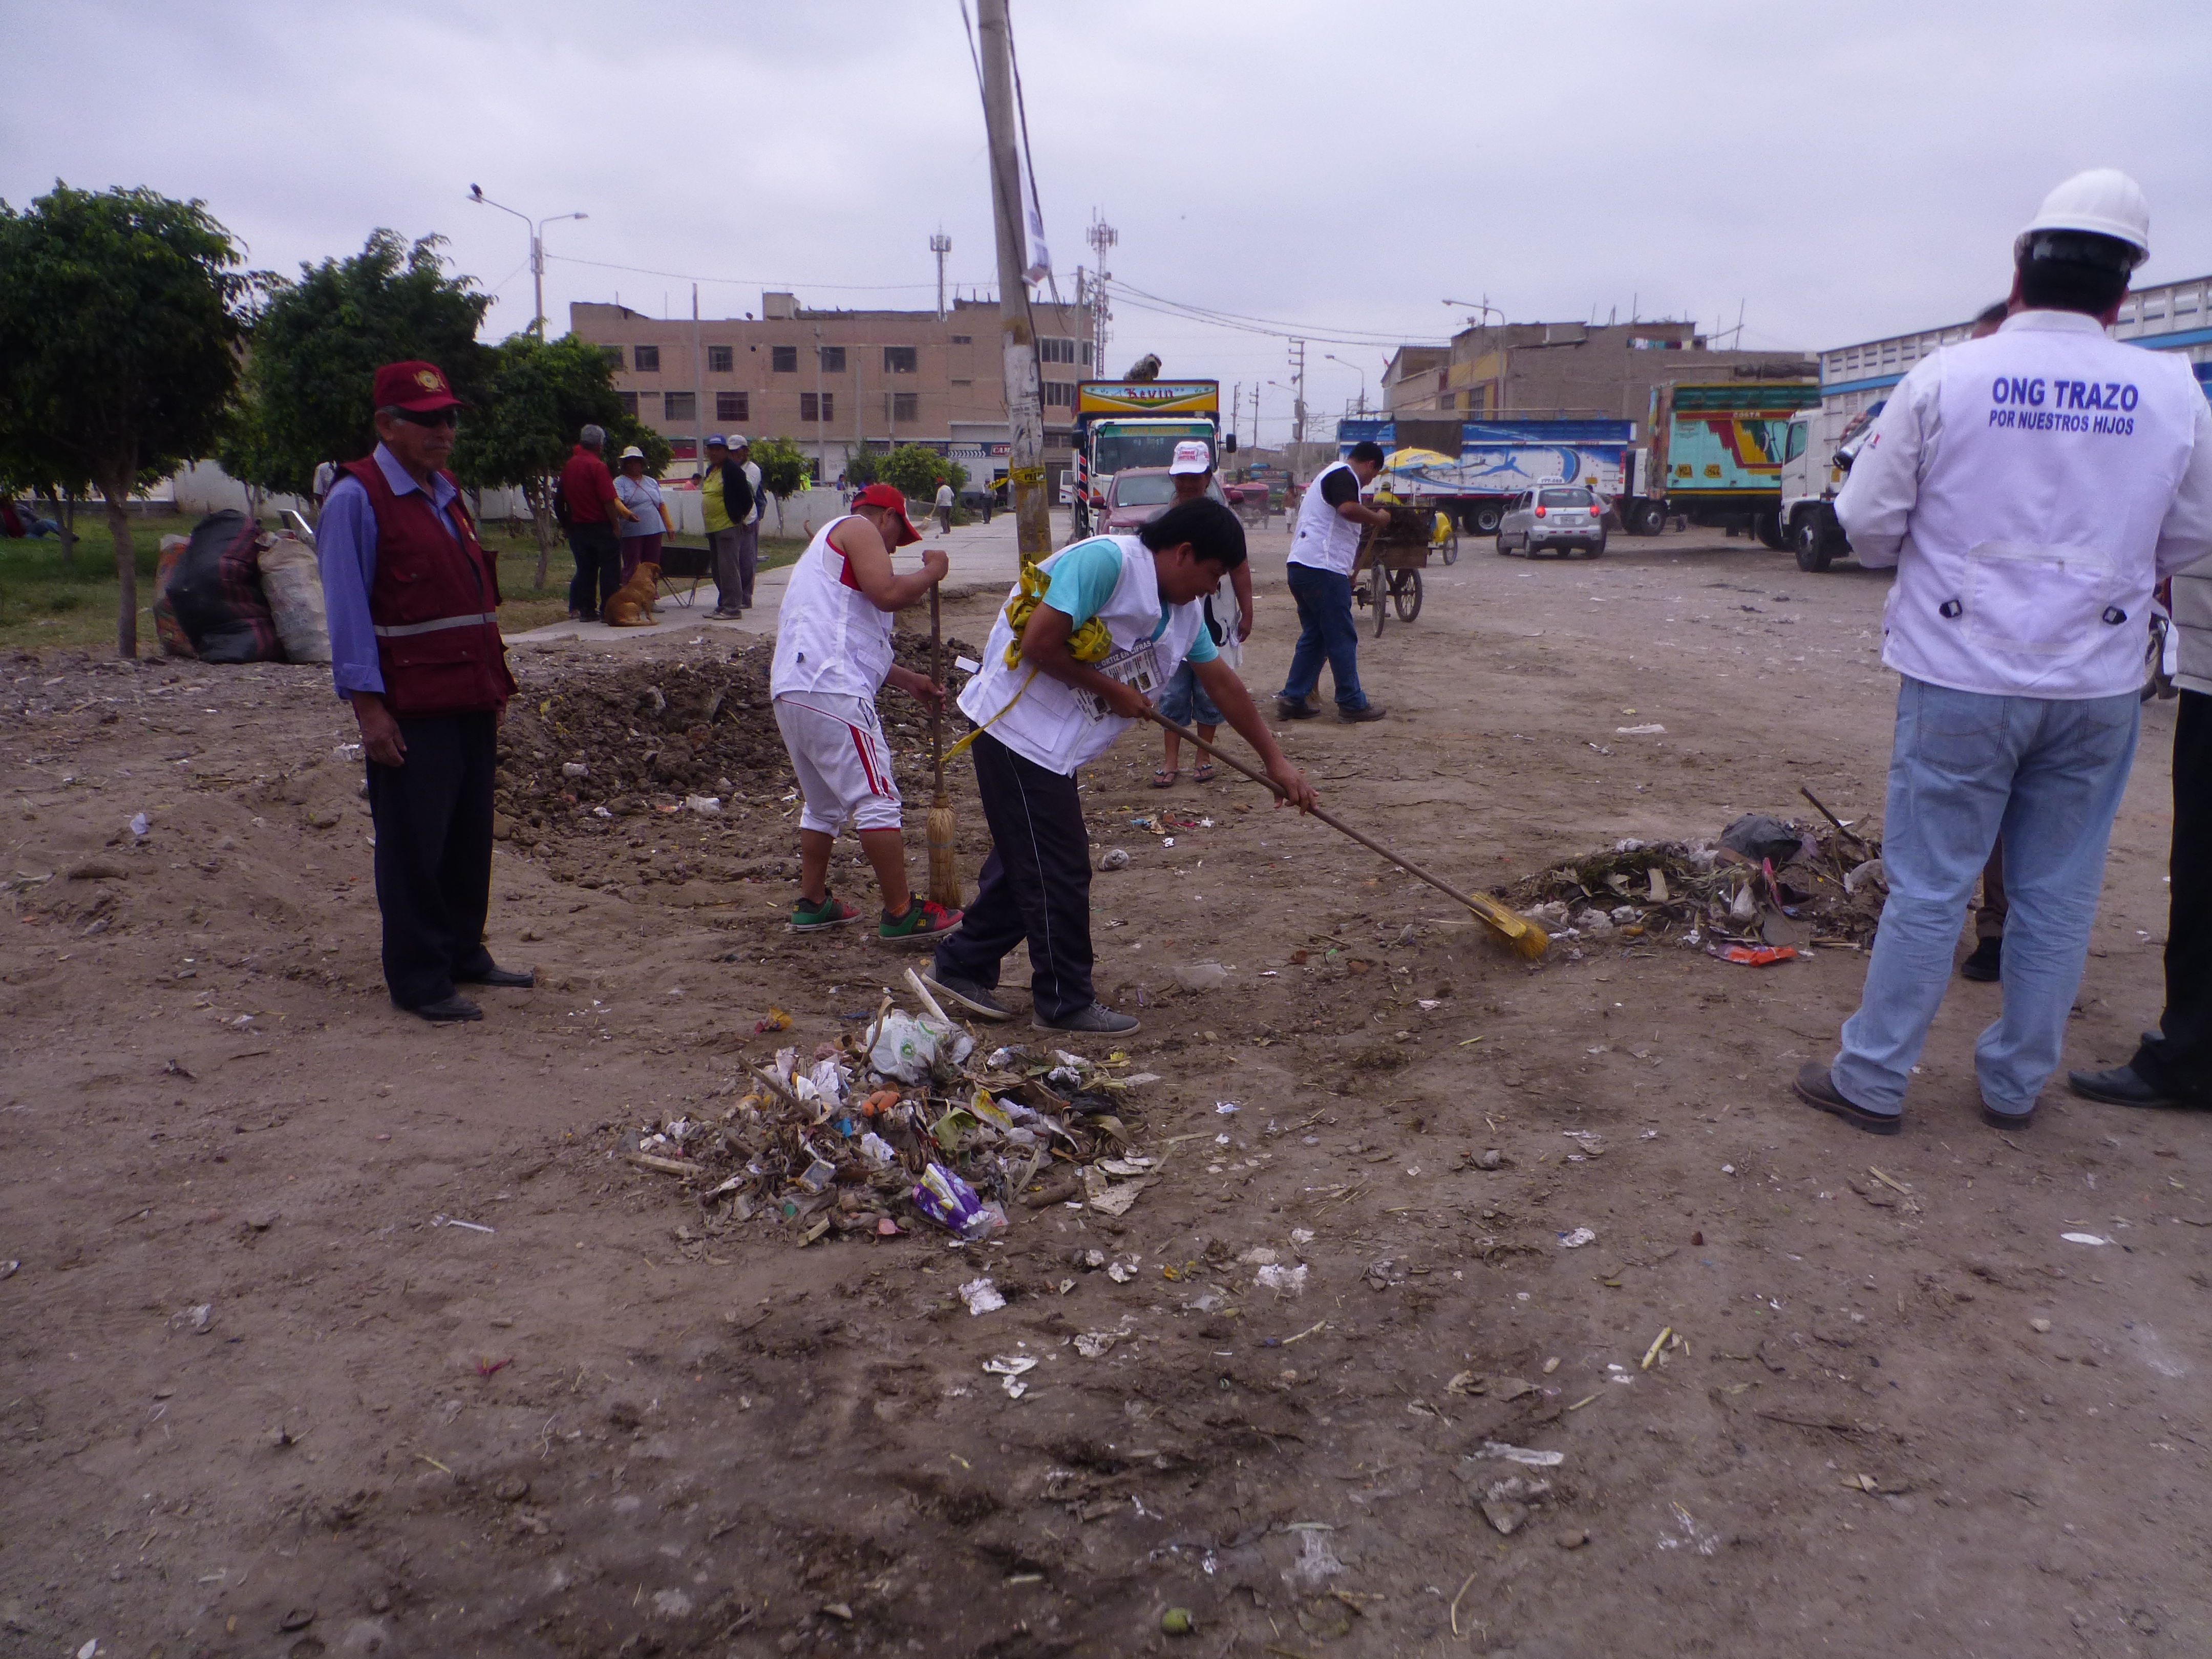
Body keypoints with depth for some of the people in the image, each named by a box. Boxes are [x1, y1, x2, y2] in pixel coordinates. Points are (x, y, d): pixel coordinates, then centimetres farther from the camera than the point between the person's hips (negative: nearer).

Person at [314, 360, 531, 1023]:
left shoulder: (447, 494, 17)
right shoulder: (356, 498, -8)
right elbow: (348, 610, -12)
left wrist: (495, 680, 17)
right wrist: (368, 705, -17)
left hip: (471, 699, 8)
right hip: (410, 707, -8)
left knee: (471, 835, 14)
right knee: (413, 847, -1)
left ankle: (464, 955, 27)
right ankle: (419, 981, 9)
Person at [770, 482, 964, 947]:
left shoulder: (828, 544, 33)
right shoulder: (859, 528, 4)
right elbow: (888, 594, -14)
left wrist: (908, 681, 29)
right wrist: (931, 571, 4)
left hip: (790, 693, 10)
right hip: (831, 691, -10)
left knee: (823, 804, 21)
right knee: (877, 799, -7)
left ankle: (812, 903, 26)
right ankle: (902, 914, -5)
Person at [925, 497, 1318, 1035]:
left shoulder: (1183, 610, 8)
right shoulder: (1105, 561, -20)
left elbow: (1223, 683, 16)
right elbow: (1039, 645, -26)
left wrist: (1275, 760, 19)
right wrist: (1113, 691, -14)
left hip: (1055, 744, 9)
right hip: (1018, 726, -9)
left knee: (1027, 859, 17)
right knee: (1059, 870, -2)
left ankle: (962, 966, 31)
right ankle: (1065, 1002, 11)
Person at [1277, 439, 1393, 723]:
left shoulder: (1328, 474, 26)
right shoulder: (1344, 475, -7)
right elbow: (1348, 508, -28)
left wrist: (1347, 572, 35)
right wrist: (1379, 517, -11)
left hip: (1301, 566, 10)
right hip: (1323, 568, -10)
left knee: (1313, 636, 15)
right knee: (1342, 638, -2)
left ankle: (1292, 699, 12)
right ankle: (1352, 704, 4)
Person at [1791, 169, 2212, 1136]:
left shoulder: (1946, 378, -9)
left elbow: (1867, 522, -5)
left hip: (1962, 677, -2)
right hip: (2097, 686, 2)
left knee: (1927, 889, 5)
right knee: (2057, 895, 12)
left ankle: (1871, 1081, 13)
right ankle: (2015, 1084, 25)